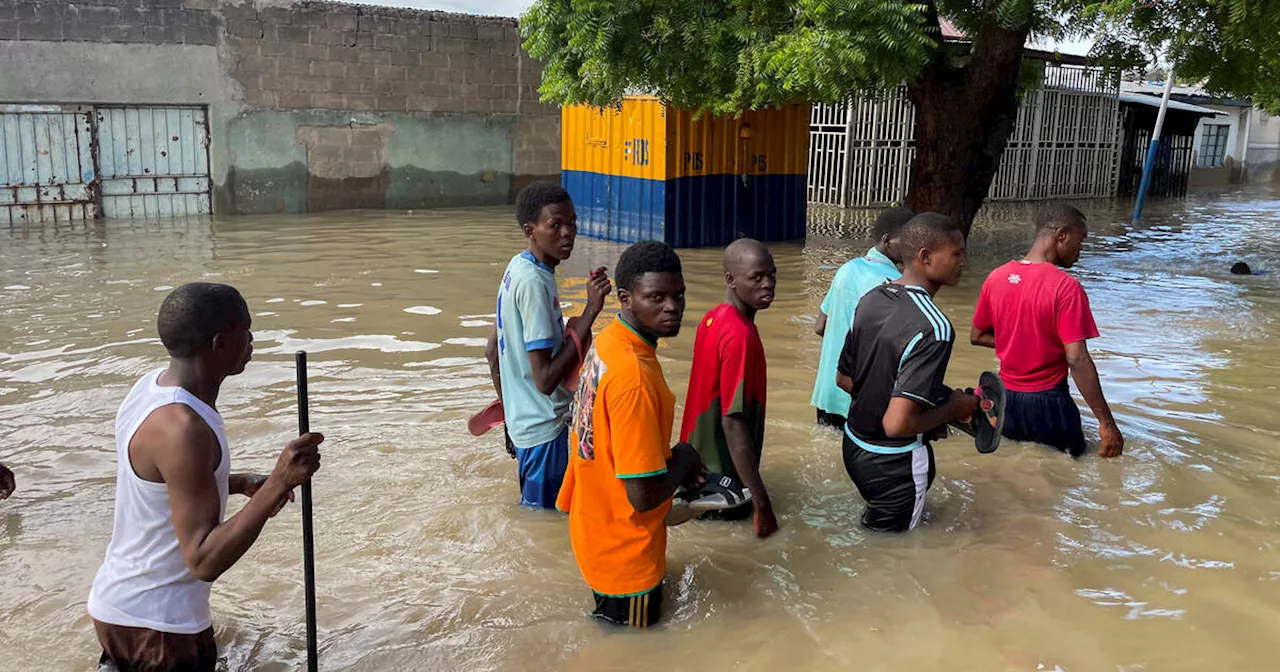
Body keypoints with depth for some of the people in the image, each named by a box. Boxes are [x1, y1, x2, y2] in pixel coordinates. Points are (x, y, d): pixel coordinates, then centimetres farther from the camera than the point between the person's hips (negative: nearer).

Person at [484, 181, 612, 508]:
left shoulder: (518, 268, 5)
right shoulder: (534, 282, -24)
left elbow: (492, 351, 14)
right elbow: (546, 379, -27)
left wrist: (511, 412, 24)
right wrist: (590, 312, -28)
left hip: (523, 419, 9)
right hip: (544, 428, -9)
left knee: (533, 511, 22)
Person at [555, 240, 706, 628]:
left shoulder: (606, 342, -3)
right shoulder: (634, 377, -33)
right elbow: (644, 495, -32)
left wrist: (671, 463, 3)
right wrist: (683, 459, -12)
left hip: (594, 524, 9)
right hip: (625, 552, -9)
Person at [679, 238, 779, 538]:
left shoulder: (713, 318, 1)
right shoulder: (740, 336, -26)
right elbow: (733, 424, -28)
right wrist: (762, 504, -25)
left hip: (699, 453, 8)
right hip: (722, 470, -8)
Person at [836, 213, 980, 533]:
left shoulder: (871, 300, -2)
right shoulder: (933, 328, -28)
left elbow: (844, 379, 7)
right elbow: (897, 424, -32)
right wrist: (955, 408, -17)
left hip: (854, 446, 7)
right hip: (894, 465, -7)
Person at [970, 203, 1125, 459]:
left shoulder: (996, 278, 0)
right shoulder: (1066, 287, -18)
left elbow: (977, 336, 11)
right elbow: (1077, 360, -22)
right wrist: (1107, 423, -17)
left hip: (1005, 399, 6)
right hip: (1047, 404, -6)